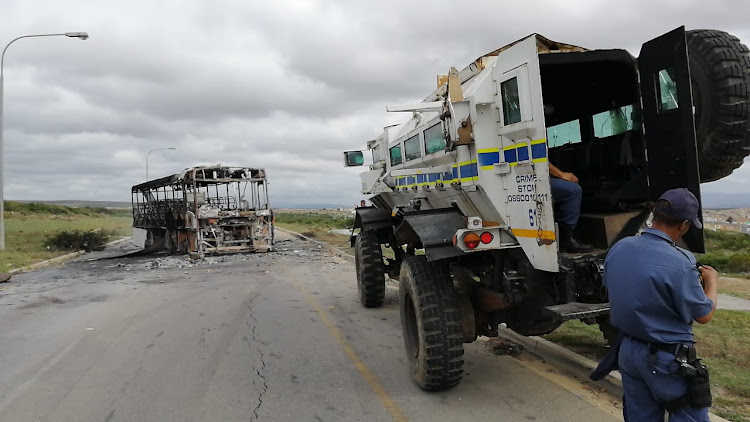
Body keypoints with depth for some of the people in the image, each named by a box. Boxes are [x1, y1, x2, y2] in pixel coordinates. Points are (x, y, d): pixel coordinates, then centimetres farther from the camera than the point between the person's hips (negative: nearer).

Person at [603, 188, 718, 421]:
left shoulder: (618, 248, -4)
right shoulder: (679, 264, -25)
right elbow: (704, 315, -11)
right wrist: (711, 282, 8)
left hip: (627, 350, 7)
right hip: (666, 359, -6)